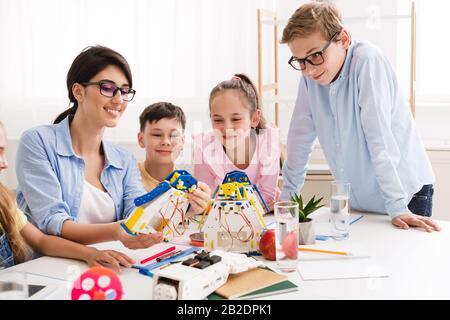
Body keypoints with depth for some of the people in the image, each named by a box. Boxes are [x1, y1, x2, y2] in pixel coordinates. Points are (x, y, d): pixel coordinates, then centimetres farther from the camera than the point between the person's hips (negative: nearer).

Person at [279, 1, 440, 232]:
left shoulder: (367, 60, -21)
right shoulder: (310, 75, -5)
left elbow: (379, 137, -26)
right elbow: (300, 136, 1)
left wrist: (397, 208, -26)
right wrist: (286, 196, 4)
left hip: (406, 193, -5)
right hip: (358, 200, 5)